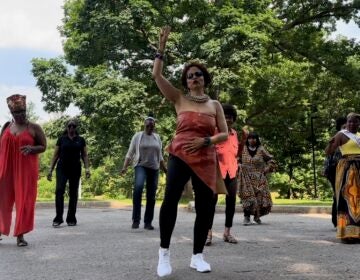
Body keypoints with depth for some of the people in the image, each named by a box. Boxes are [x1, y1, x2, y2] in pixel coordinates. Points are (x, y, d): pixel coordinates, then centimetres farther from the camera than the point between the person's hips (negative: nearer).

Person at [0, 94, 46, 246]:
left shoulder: (34, 128, 1)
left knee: (24, 201, -3)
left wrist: (31, 149, -17)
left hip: (26, 170, -3)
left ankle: (20, 235, 2)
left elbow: (43, 146, 4)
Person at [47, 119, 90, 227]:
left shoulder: (81, 140, 9)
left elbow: (84, 155, 8)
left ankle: (71, 219, 13)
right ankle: (58, 218, -13)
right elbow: (55, 155, 8)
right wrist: (50, 169, 3)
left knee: (73, 194, 4)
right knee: (59, 191, -15)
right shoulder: (61, 139, 7)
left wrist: (87, 168, -5)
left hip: (75, 170, 1)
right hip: (62, 169, -1)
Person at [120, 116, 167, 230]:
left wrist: (165, 169, 16)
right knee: (138, 187, -30)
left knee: (151, 196, 2)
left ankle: (148, 222, 10)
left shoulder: (157, 137, 12)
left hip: (154, 168, 4)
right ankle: (136, 219, -26)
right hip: (141, 166, -4)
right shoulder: (138, 136, 2)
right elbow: (130, 153, 0)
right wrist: (125, 167, -10)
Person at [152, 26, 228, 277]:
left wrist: (205, 141, -12)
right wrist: (162, 47, -4)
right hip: (180, 156, -2)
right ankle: (164, 253, -9)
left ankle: (198, 256, 14)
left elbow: (225, 134, 6)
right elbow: (157, 75, 0)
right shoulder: (179, 99, 7)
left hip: (206, 160, 2)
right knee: (170, 199, -20)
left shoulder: (215, 105, 11)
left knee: (205, 207, 0)